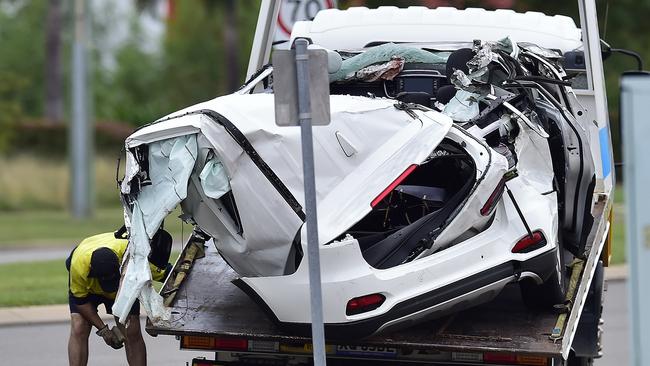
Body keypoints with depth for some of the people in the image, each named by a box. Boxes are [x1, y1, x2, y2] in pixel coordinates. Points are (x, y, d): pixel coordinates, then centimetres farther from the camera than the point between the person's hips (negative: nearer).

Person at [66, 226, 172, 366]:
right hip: (86, 286, -1)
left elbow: (165, 274, -26)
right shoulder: (79, 265, -40)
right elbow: (80, 300, -22)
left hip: (126, 285, 1)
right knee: (78, 330, -17)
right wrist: (103, 329, -24)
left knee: (132, 333, -10)